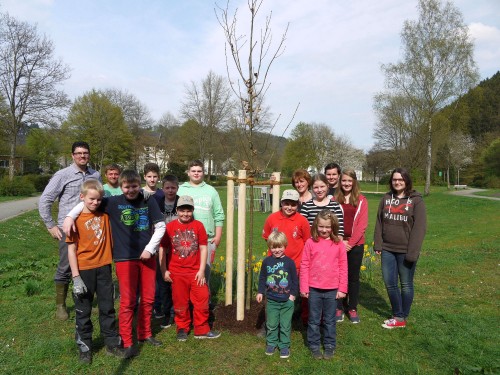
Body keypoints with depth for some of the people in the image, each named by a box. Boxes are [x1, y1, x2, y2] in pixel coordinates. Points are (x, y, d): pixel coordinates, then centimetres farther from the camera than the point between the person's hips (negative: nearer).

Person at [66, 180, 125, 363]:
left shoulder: (104, 216, 3)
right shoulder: (76, 219, -9)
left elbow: (109, 239, 15)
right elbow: (71, 249, -9)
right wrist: (76, 277, -13)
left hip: (103, 268, 4)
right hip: (84, 270, -3)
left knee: (107, 308, 13)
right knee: (83, 311, 11)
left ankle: (112, 343, 26)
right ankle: (84, 347, 26)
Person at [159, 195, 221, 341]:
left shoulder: (198, 225, -3)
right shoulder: (170, 227, -4)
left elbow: (203, 248, -2)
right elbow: (162, 249, 1)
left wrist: (202, 270, -5)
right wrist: (164, 270, -2)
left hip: (196, 272, 1)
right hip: (177, 273, 0)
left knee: (202, 300, 5)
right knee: (180, 303, 12)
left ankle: (202, 329, 22)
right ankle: (182, 329, 31)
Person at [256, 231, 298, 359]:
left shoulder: (289, 262, -9)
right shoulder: (267, 262, -4)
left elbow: (295, 280, -2)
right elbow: (262, 278, 6)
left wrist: (293, 294, -4)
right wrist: (260, 292, 4)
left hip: (287, 300, -1)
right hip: (271, 300, 2)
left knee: (285, 325, 10)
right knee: (271, 324, 13)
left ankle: (284, 346, 25)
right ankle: (271, 343, 31)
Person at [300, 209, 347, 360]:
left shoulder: (339, 244, -4)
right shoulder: (311, 243, -6)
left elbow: (343, 267, 1)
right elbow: (304, 265, -3)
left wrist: (342, 288, 0)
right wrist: (304, 287, -4)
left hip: (332, 290, 1)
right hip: (314, 289, 0)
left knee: (330, 320, 14)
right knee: (314, 320, 12)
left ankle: (330, 347, 31)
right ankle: (314, 346, 28)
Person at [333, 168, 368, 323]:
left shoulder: (361, 200, 2)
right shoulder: (334, 199, 1)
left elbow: (362, 224, -4)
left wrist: (351, 243, -11)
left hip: (356, 245, 0)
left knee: (353, 277, 9)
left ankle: (352, 308, 23)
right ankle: (339, 307, 20)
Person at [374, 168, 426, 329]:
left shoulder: (416, 200, -6)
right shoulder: (386, 199, 8)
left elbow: (419, 228, -11)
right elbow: (379, 223, 9)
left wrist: (412, 252, -16)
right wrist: (378, 245, 1)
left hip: (405, 251, -4)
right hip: (388, 249, 4)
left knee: (406, 284, 10)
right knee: (389, 283, 9)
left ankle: (402, 318, 24)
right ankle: (398, 315, 25)